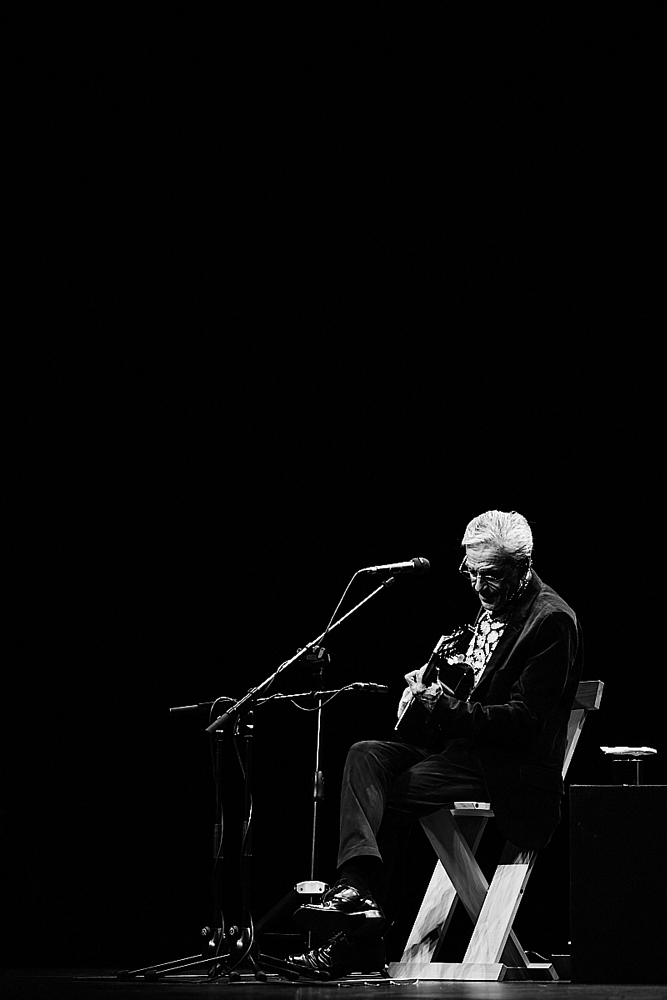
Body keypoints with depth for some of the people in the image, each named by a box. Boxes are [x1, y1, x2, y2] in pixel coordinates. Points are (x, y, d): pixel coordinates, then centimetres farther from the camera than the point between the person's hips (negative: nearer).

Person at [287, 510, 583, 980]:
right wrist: (435, 682, 4)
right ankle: (357, 885, -30)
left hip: (508, 766, -9)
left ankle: (358, 943, -17)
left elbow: (524, 720, -19)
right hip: (463, 744, 9)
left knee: (389, 797, -19)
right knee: (366, 755, -14)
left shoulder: (551, 621, -13)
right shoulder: (493, 608, 16)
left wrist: (449, 707, -25)